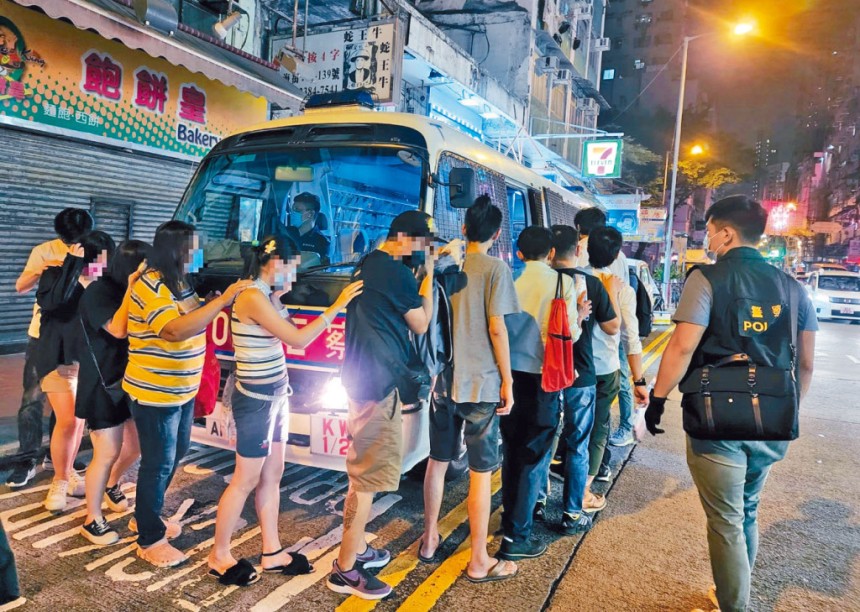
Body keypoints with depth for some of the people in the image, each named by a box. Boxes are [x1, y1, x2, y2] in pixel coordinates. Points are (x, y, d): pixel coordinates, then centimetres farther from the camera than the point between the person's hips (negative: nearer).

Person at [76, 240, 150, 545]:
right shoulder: (98, 292, -15)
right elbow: (119, 329, -27)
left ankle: (111, 486, 44)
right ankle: (92, 520, 15)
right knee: (108, 453, -2)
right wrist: (131, 289, -26)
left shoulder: (135, 291, 6)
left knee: (136, 446, 15)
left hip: (131, 380, 7)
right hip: (103, 384, -7)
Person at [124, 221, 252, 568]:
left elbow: (195, 319, 17)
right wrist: (223, 300, -34)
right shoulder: (150, 287, -22)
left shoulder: (180, 282, 9)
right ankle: (150, 540, 18)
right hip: (154, 394, -10)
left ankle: (145, 517, 40)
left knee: (175, 456, 21)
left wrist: (221, 300, 1)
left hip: (182, 390, 10)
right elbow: (175, 330, -34)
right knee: (159, 464, 2)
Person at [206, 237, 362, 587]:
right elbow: (298, 339, -22)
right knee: (246, 480, 3)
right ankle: (219, 557, 20)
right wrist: (338, 305, -18)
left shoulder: (267, 296, 8)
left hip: (275, 395, 9)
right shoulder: (253, 296, -20)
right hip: (256, 399, -9)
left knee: (272, 476, 14)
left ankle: (272, 553, 25)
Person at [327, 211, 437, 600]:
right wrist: (428, 274, 0)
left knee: (363, 470, 19)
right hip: (379, 379, -10)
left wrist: (421, 274, 14)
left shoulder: (368, 265, 14)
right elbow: (421, 324, -5)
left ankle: (356, 548, 31)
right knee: (368, 476, -3)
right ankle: (345, 570, 7)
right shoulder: (397, 273, -15)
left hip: (365, 375, 10)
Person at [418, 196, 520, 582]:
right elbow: (496, 328, -13)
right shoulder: (496, 268, -9)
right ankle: (479, 562, 13)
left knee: (437, 461, 17)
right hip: (482, 383, -5)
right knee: (481, 472, 4)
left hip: (443, 379, 5)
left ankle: (429, 540, 30)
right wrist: (507, 380, -6)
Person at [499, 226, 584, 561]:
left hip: (511, 374, 4)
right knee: (535, 455, 5)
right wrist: (579, 318, 10)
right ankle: (515, 536, 7)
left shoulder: (509, 281, 0)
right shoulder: (562, 282, -7)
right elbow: (571, 333, -9)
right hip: (542, 376, -4)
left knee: (512, 450, 19)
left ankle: (511, 516, 34)